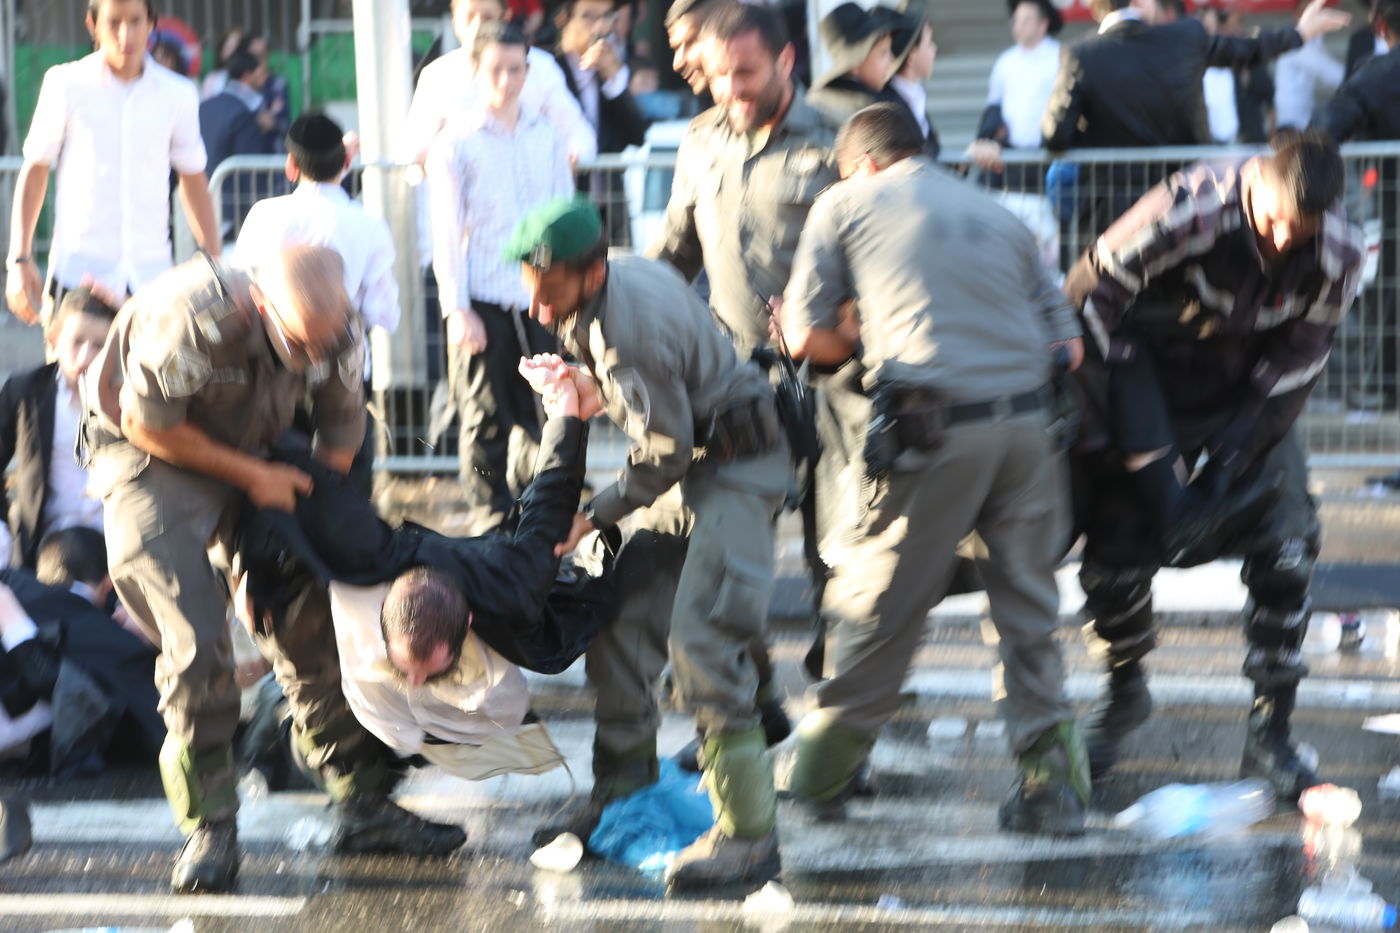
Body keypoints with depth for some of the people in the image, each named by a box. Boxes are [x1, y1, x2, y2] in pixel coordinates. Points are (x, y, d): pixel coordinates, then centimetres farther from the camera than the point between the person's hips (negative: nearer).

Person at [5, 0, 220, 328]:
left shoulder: (178, 95, 6)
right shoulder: (66, 85, 1)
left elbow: (193, 179, 17)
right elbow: (35, 170, 7)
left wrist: (213, 260, 13)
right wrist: (19, 260, 3)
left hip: (153, 276, 2)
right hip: (79, 273, -2)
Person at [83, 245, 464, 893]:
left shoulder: (339, 337, -17)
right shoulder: (195, 318, -36)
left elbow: (341, 432, 1)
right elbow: (147, 424, -23)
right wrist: (251, 476, -18)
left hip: (257, 459, 5)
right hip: (152, 458, -5)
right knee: (197, 642, -16)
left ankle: (362, 805, 11)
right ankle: (208, 830, -7)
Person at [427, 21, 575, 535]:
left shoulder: (547, 139, 11)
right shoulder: (456, 142, 2)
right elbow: (447, 230, 0)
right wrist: (457, 308, -6)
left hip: (541, 297, 2)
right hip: (483, 301, -2)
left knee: (540, 413, 1)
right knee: (485, 417, -1)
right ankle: (490, 512, 10)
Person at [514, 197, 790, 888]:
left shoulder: (632, 330, -29)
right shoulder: (621, 279, 2)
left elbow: (664, 454, -22)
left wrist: (595, 515, -10)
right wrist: (594, 383, 6)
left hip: (736, 467, -10)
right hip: (693, 463, 10)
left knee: (701, 637, -19)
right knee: (622, 617, 11)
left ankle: (747, 835, -18)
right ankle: (622, 786, 26)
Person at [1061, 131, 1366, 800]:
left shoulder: (1339, 256, -21)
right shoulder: (1186, 212, -32)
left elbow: (1298, 360, -10)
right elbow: (1090, 298, -22)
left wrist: (1231, 454, -18)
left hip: (1252, 398, 2)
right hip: (1151, 385, -2)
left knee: (1286, 548, -13)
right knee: (1114, 550, -4)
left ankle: (1270, 738, -3)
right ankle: (1124, 691, 27)